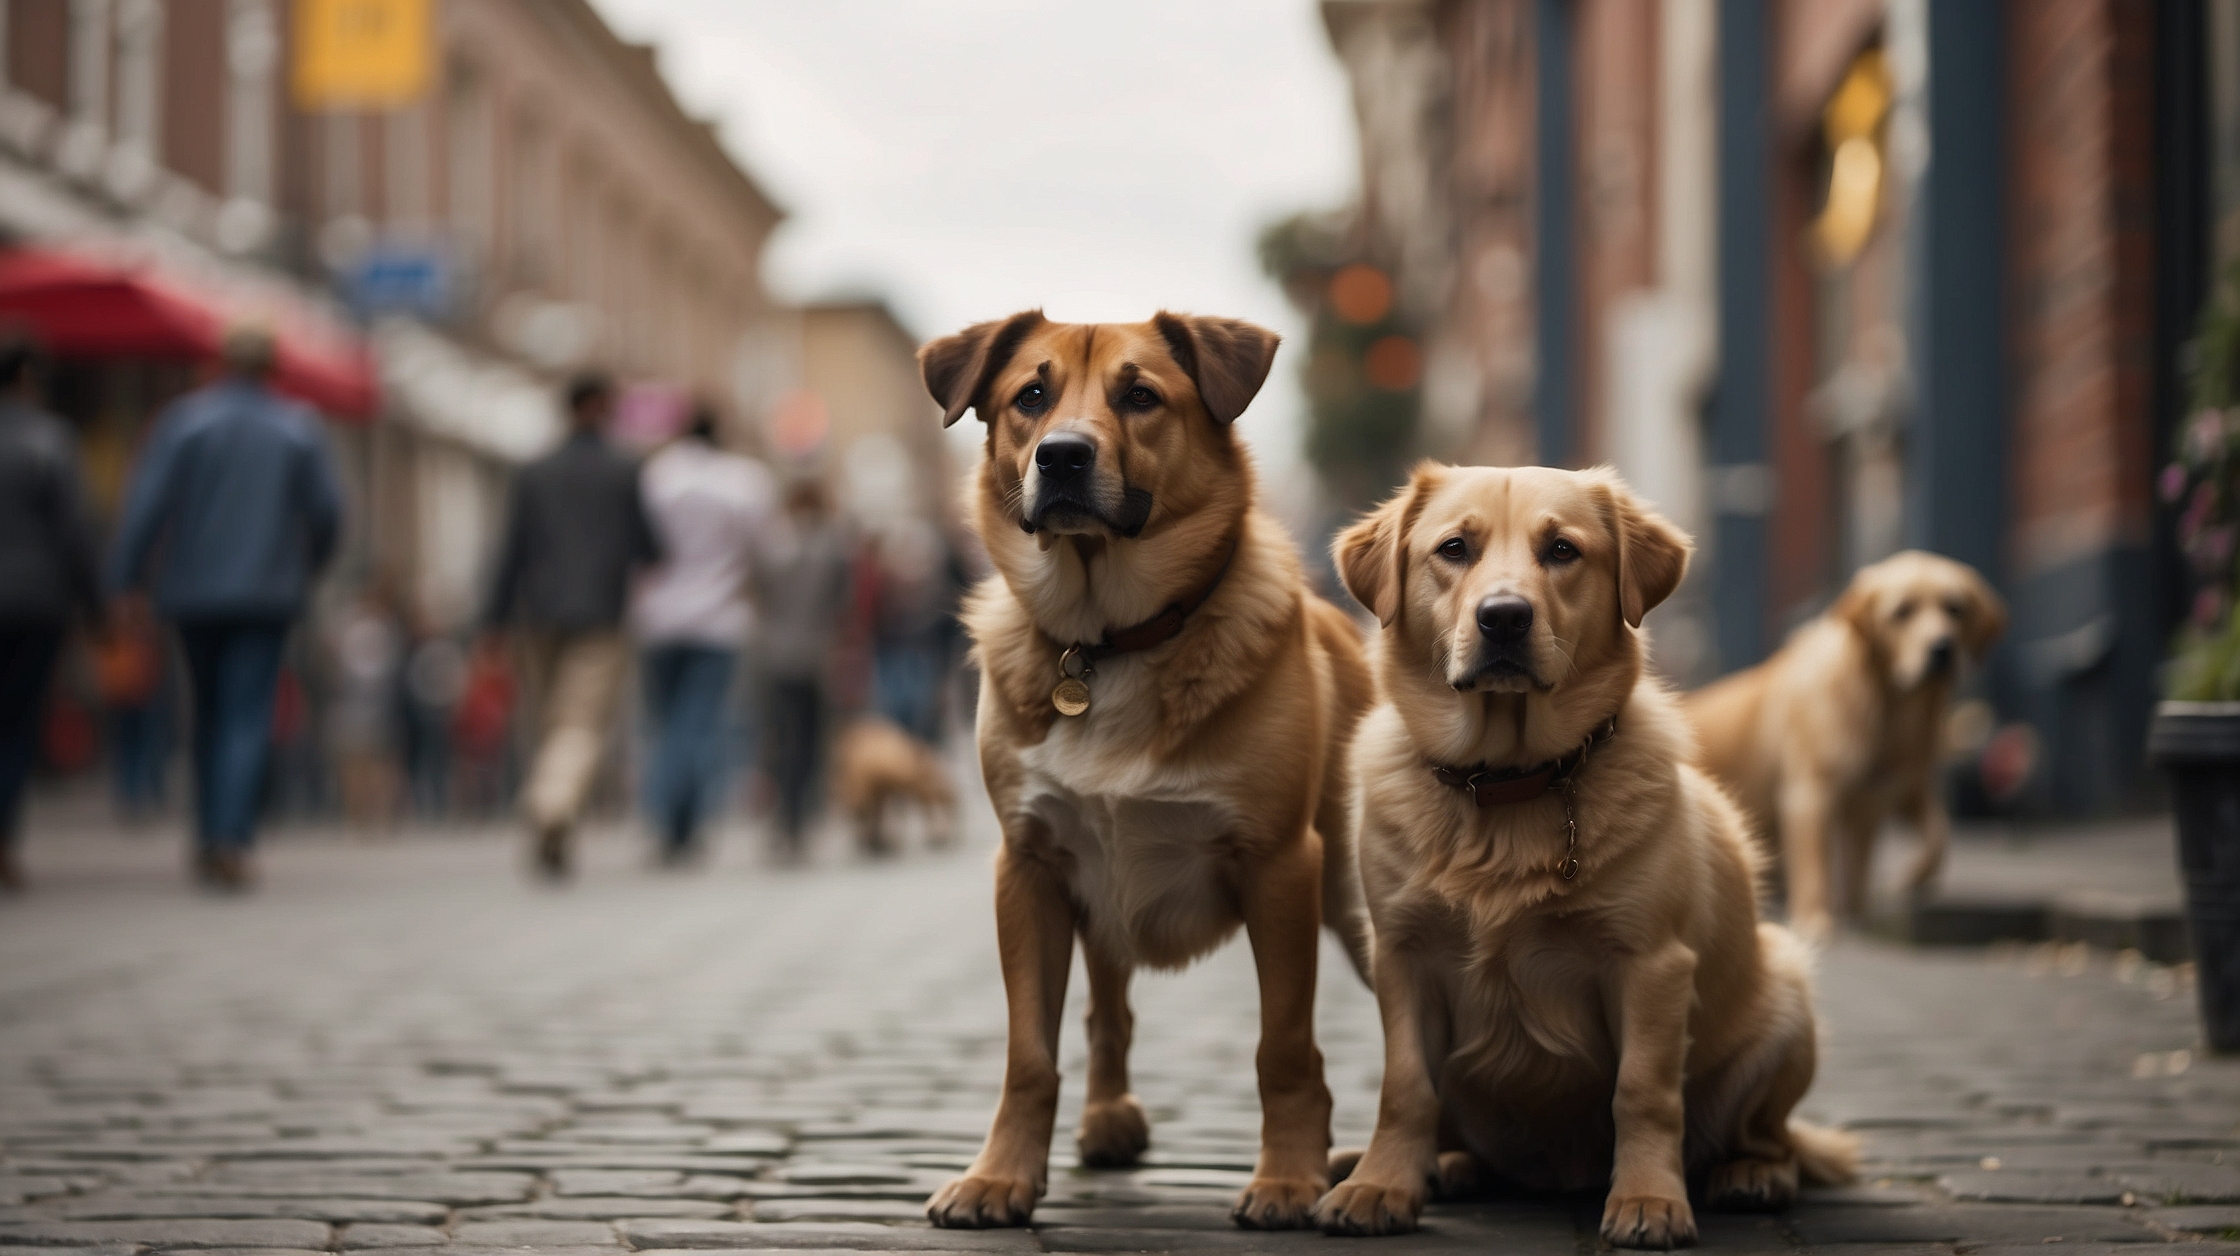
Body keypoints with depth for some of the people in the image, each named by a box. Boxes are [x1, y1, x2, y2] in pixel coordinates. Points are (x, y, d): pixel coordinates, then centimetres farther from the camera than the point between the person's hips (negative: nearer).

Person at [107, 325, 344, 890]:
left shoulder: (184, 418, -2)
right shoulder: (298, 427, 1)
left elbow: (147, 504, -9)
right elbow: (326, 511, 1)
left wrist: (125, 581, -7)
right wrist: (306, 568, 19)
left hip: (193, 590, 1)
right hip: (266, 592, -1)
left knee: (210, 712, 16)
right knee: (248, 718, -5)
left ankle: (210, 840, 19)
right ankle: (230, 840, -20)